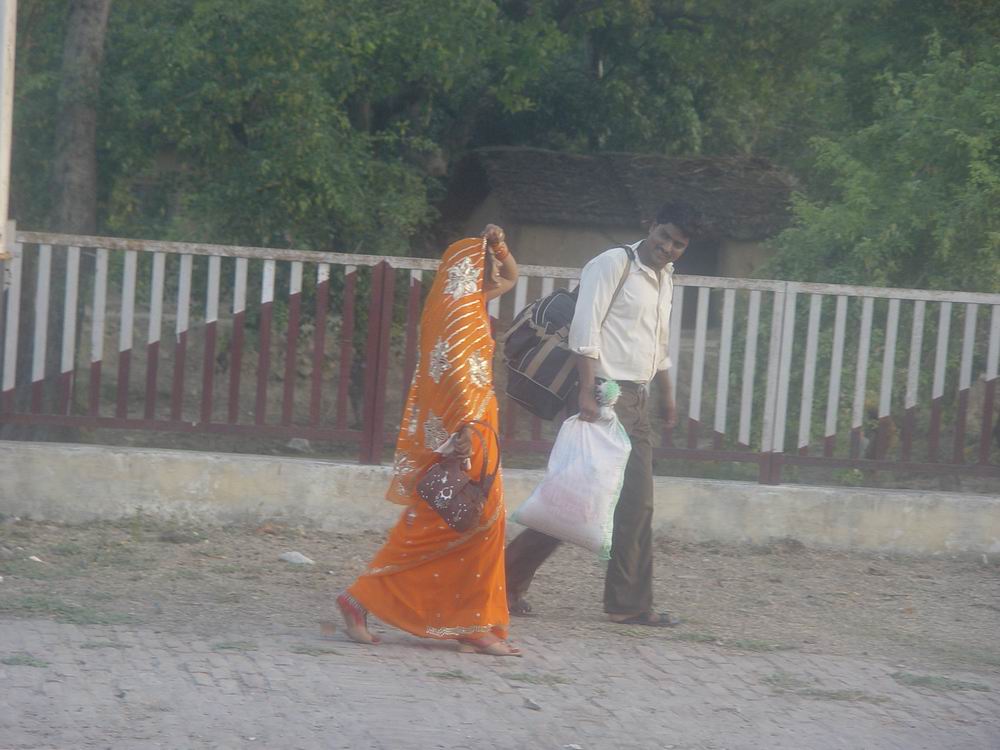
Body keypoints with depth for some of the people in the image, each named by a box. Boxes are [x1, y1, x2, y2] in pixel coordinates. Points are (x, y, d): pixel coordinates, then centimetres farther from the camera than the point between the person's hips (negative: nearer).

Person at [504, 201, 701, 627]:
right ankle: (509, 580, -3)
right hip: (605, 395, -9)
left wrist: (666, 395, 29)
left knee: (637, 504, 6)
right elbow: (585, 328, -17)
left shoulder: (664, 278, 18)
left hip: (635, 401, 9)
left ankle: (629, 604, 10)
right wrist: (587, 392, -23)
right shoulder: (613, 264, -9)